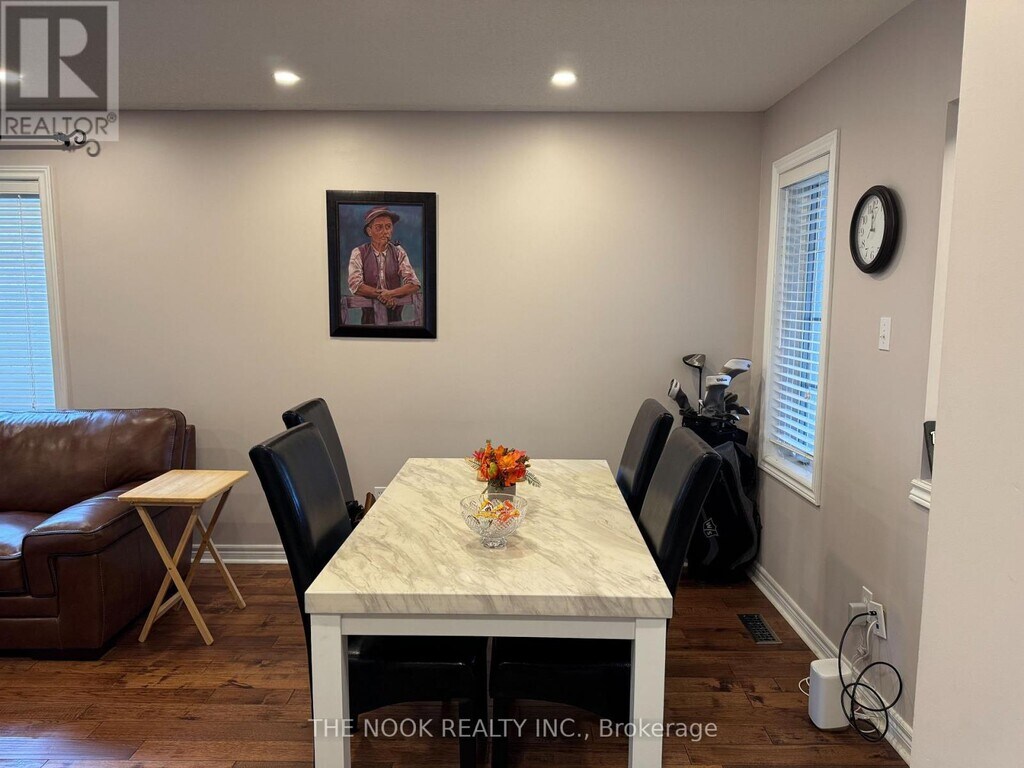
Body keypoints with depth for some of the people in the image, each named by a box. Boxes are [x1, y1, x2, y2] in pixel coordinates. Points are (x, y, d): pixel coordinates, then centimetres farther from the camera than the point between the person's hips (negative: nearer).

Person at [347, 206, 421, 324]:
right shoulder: (358, 253, 2)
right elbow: (355, 286, -7)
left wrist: (390, 293, -16)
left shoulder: (399, 252, 6)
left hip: (395, 315, 1)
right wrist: (381, 293, -12)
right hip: (370, 313, -1)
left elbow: (414, 285, -2)